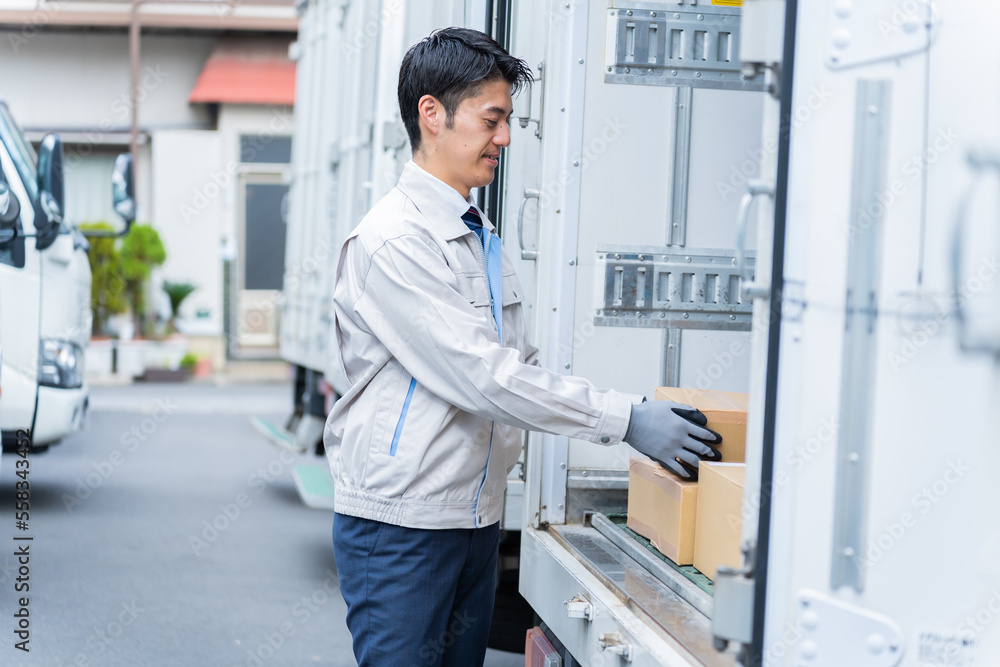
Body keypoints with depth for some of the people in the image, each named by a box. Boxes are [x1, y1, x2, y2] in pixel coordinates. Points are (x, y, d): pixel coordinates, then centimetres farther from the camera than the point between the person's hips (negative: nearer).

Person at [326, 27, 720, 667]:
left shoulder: (483, 236, 13)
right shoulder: (391, 242, -17)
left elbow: (521, 365, 15)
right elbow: (481, 376, -22)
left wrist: (644, 412, 3)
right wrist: (625, 419, -20)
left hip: (478, 516, 8)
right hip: (401, 524, -8)